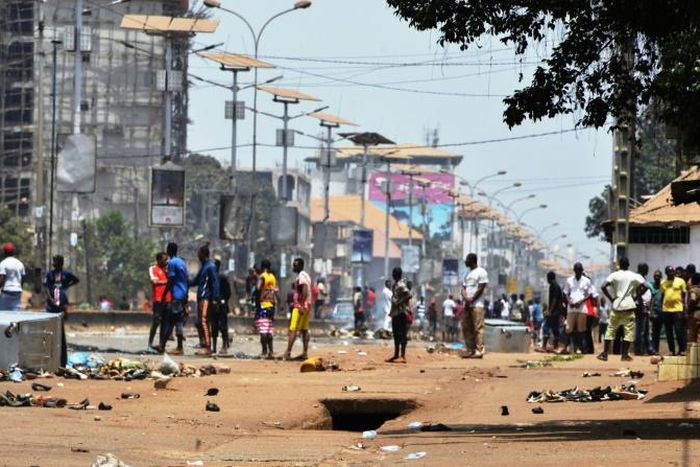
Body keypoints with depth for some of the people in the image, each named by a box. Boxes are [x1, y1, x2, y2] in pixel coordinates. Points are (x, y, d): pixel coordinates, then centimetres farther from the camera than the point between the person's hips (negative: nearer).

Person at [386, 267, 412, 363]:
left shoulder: (401, 285, -14)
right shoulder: (395, 284, 15)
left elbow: (409, 295, -24)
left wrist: (399, 303, -19)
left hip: (401, 312, -10)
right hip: (395, 312, 10)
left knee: (402, 334, -9)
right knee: (396, 334, 14)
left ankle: (402, 356, -10)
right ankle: (396, 355, 20)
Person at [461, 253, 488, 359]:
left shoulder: (481, 272, -4)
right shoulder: (467, 273, 21)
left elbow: (480, 288, -10)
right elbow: (463, 287, 16)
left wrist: (471, 299, -13)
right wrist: (465, 297, -4)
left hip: (477, 304, -8)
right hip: (467, 305, 8)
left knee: (478, 328, -10)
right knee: (466, 328, 5)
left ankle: (479, 350, -12)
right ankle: (469, 350, 8)